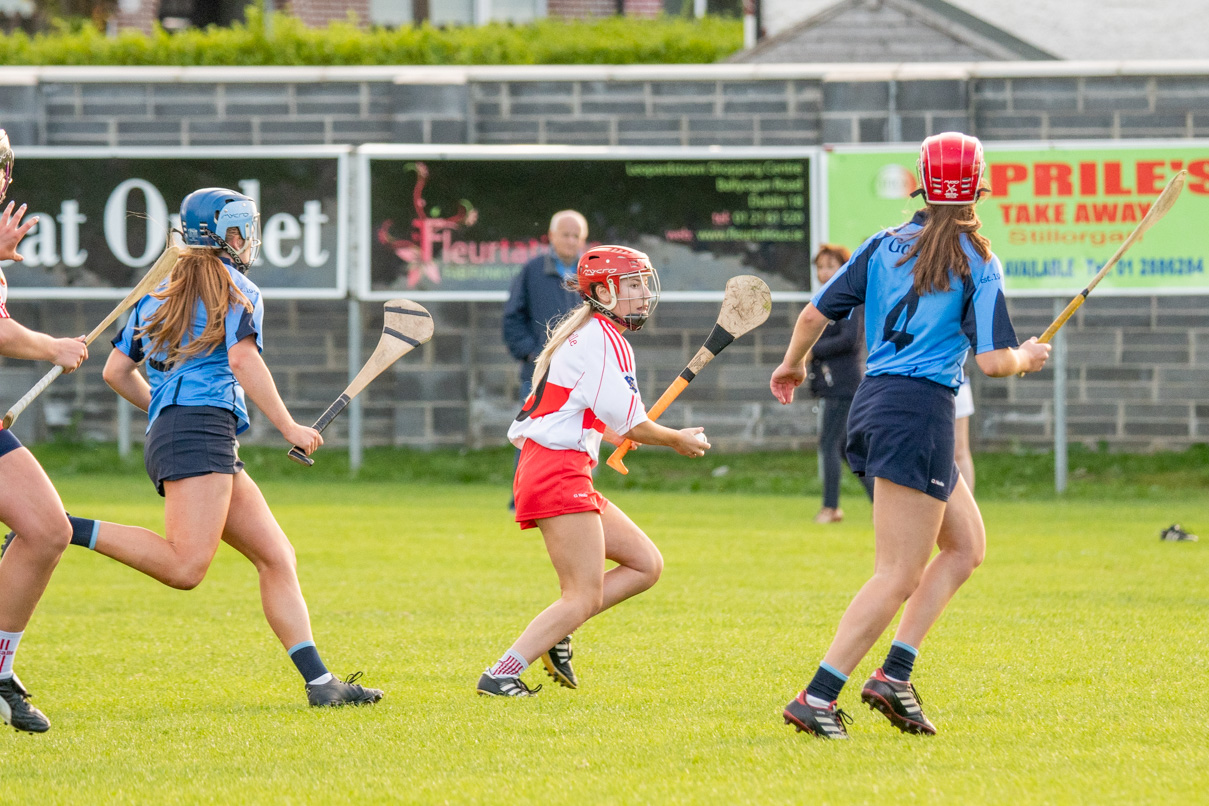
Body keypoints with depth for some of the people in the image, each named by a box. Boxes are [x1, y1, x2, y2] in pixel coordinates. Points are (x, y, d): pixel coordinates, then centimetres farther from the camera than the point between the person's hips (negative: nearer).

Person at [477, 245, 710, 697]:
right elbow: (632, 426, -12)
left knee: (646, 564, 11)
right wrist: (677, 440, 5)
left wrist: (611, 434, 25)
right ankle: (500, 676, -15)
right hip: (560, 473, -10)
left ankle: (555, 635, 8)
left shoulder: (585, 334, 20)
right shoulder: (605, 341, -11)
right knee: (584, 596, -12)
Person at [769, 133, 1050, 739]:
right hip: (920, 411, -7)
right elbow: (993, 361, -11)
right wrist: (1026, 359, 12)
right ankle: (816, 698, -13)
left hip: (872, 403, 7)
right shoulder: (977, 263, -5)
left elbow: (815, 313, 10)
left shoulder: (885, 246, 10)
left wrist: (793, 364, 30)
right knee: (898, 576, -6)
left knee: (966, 545, 18)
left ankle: (894, 674, 7)